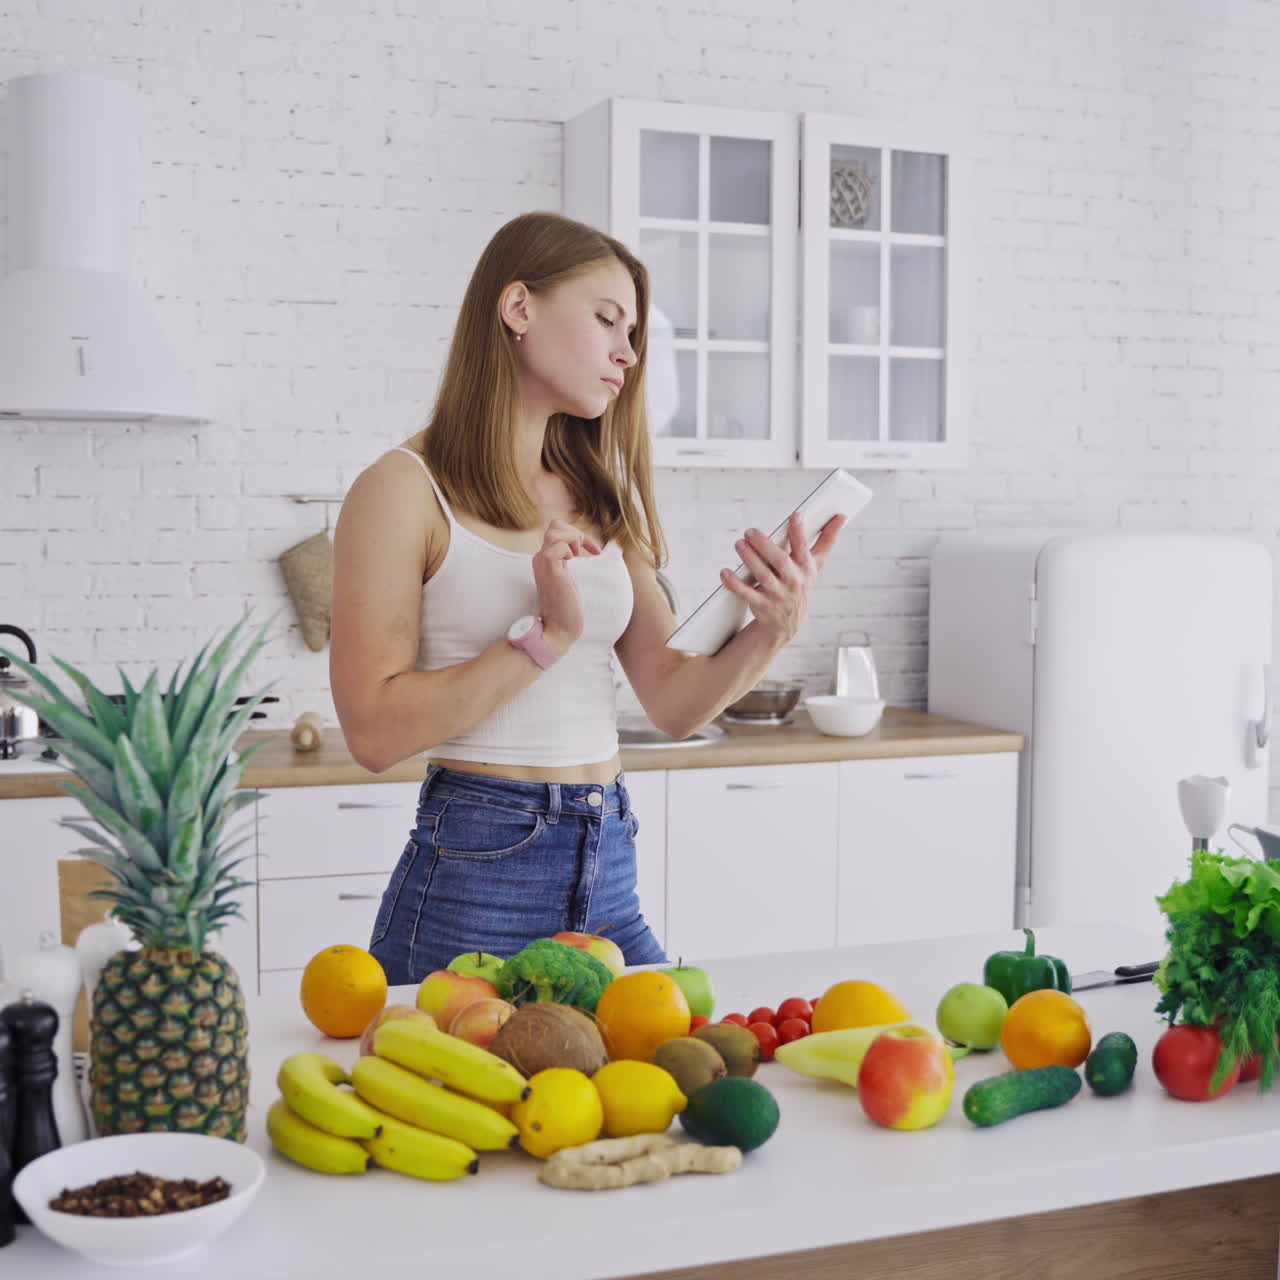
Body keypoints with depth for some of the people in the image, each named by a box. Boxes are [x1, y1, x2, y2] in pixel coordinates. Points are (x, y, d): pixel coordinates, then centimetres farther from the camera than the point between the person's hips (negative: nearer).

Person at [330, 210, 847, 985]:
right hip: (474, 868, -6)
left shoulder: (602, 499, 12)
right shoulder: (408, 490, -7)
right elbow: (374, 731, -15)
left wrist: (771, 632, -12)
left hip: (609, 869, 6)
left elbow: (674, 701, 6)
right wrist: (546, 637, -20)